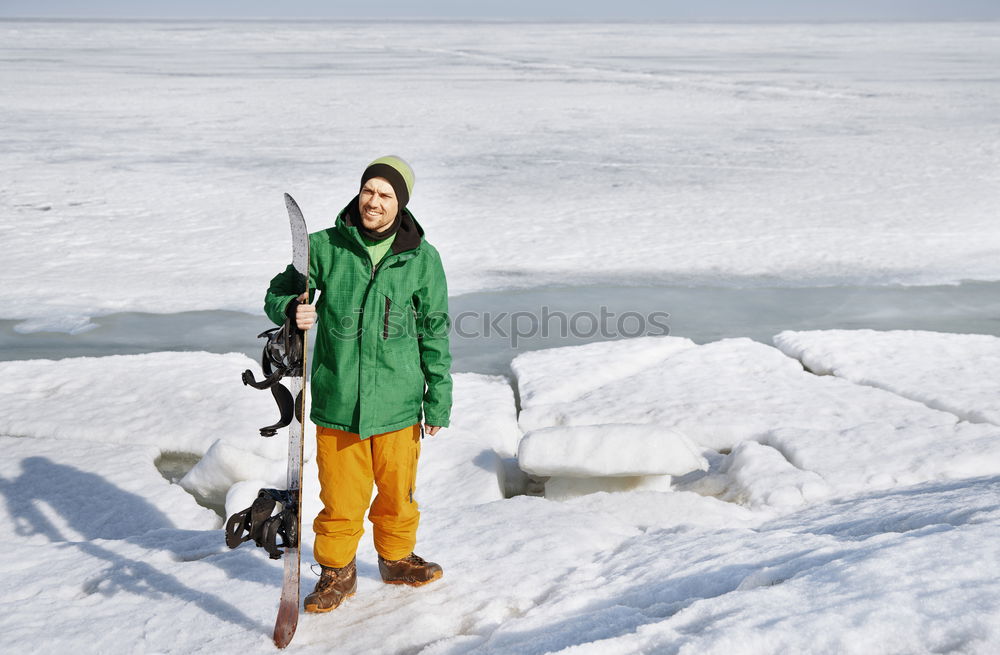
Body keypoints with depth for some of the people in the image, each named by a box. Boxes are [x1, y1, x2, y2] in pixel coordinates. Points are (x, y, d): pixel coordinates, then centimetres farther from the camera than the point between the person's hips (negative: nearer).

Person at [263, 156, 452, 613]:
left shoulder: (422, 259, -1)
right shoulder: (325, 247, -3)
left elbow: (434, 333, 5)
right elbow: (278, 293, 6)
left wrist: (438, 400, 4)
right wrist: (293, 310, -19)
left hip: (397, 402, 1)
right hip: (337, 402, 0)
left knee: (397, 492, 15)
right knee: (340, 497, 7)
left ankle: (396, 558, 39)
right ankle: (337, 572, 28)